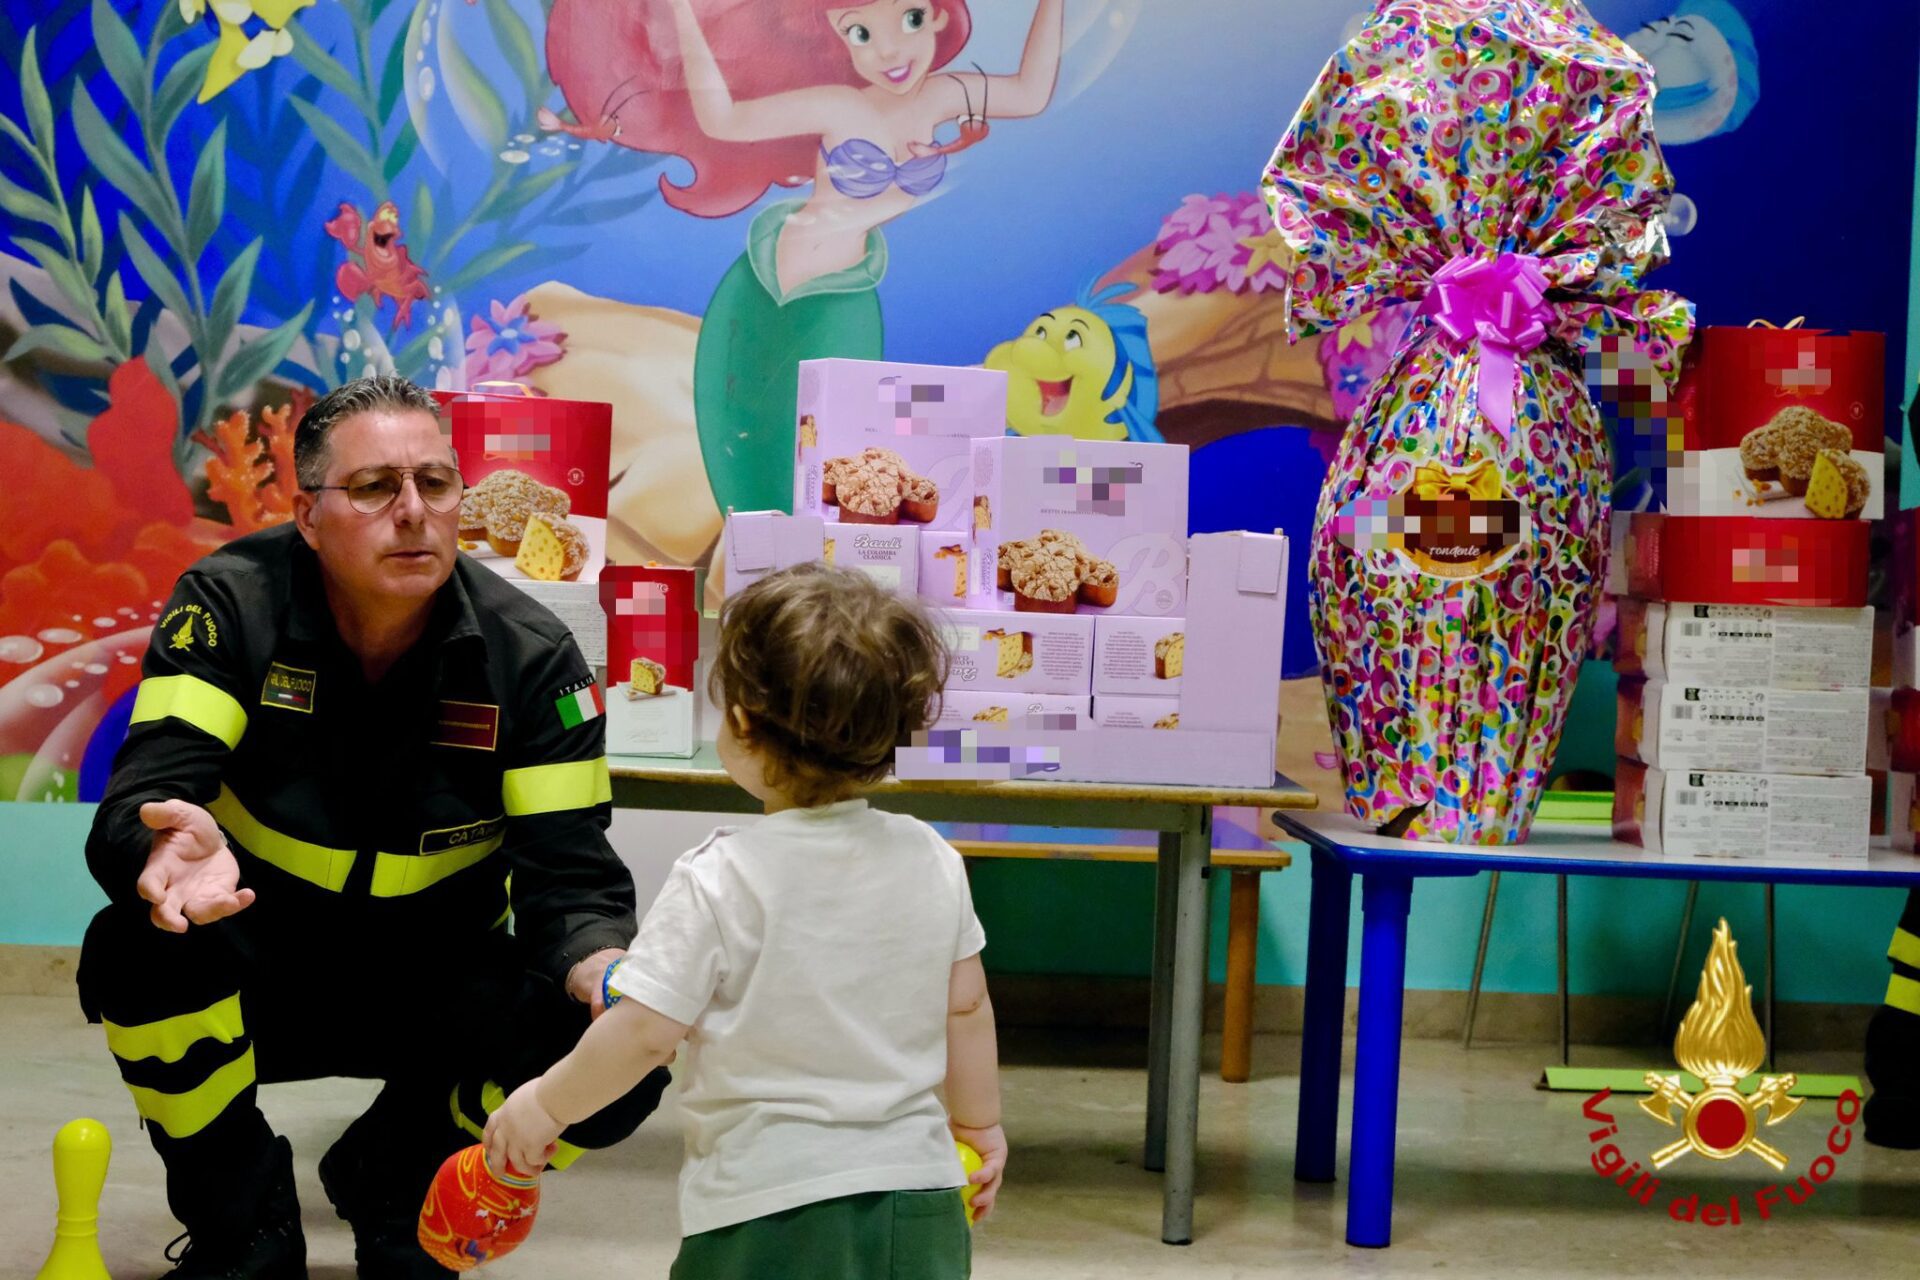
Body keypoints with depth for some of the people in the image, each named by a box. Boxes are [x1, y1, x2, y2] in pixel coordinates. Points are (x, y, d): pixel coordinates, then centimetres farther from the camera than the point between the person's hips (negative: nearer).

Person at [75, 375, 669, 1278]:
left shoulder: (530, 654, -13)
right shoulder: (231, 604, -15)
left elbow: (569, 873, -16)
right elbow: (137, 805, -26)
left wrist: (607, 972, -39)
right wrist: (170, 851, -52)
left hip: (436, 982, 1)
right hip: (259, 975, 0)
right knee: (140, 944, -33)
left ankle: (394, 1176, 9)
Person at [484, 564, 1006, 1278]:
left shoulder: (720, 882, -16)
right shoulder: (932, 862, -1)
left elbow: (644, 1033, -14)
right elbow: (966, 1007, 9)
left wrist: (544, 1105, 3)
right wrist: (979, 1123, 24)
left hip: (771, 1210, -4)